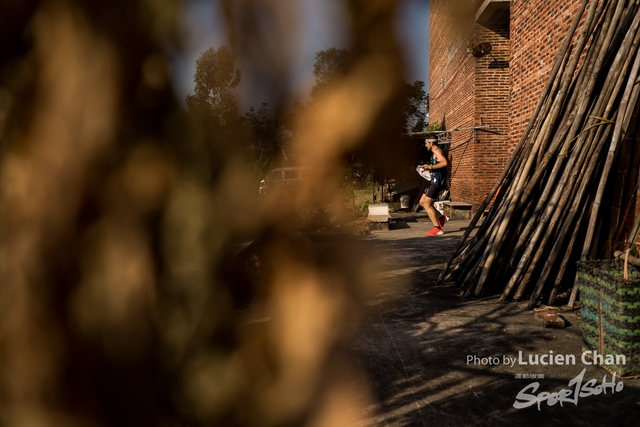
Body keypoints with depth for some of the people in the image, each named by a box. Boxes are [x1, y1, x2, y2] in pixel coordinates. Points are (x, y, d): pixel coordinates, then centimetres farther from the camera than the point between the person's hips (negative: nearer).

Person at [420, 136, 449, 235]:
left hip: (437, 180, -10)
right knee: (422, 202, 11)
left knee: (427, 204, -12)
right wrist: (428, 169, 17)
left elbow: (445, 163, -29)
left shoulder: (437, 151, -11)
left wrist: (430, 166, -25)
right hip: (434, 180, 10)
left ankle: (437, 228, -9)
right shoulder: (434, 152, 20)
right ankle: (441, 218, 17)